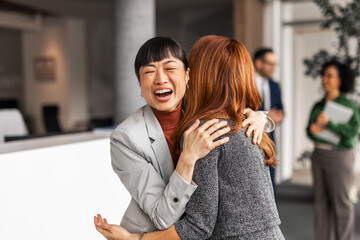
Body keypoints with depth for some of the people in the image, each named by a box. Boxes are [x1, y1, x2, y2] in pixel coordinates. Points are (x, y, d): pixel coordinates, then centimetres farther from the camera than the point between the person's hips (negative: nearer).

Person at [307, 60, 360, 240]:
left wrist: (329, 123, -22)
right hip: (319, 154, 6)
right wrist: (312, 128, -7)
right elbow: (310, 129, 15)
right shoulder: (318, 106, 9)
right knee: (320, 200, 11)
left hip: (339, 156, -6)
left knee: (341, 202, 0)